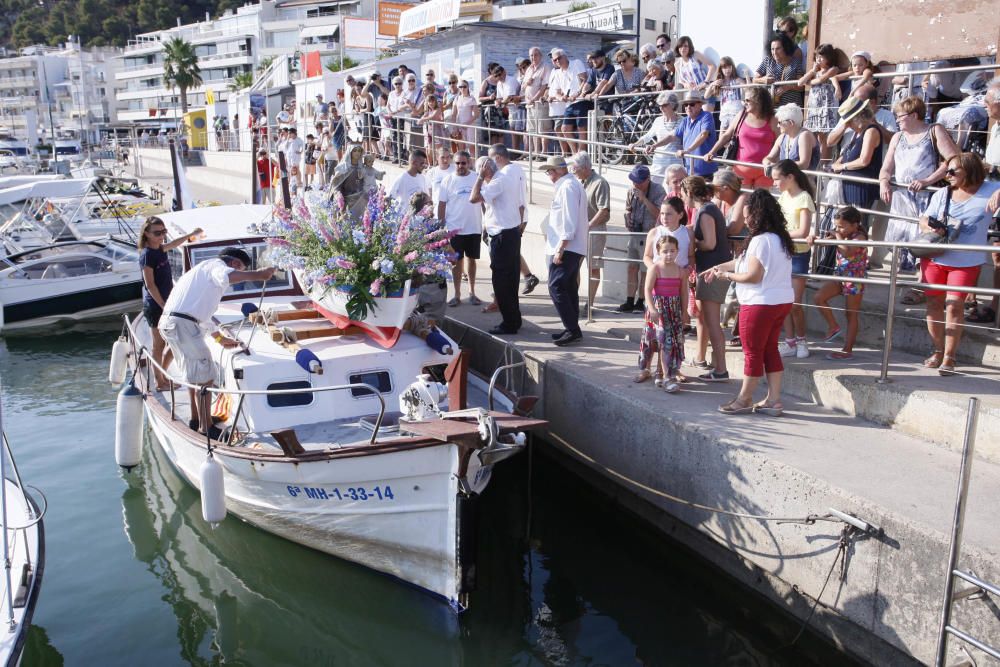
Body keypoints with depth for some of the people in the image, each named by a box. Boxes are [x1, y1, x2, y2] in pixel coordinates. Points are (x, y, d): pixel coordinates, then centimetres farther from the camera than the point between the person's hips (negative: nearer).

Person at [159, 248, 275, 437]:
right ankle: (206, 428, 4)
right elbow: (226, 277, -29)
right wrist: (256, 274, -24)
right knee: (204, 377, -3)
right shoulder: (217, 264, -1)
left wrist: (220, 338, 41)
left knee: (194, 373, 24)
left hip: (170, 322, 10)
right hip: (183, 324, -10)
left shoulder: (205, 270, 29)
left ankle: (196, 419, 36)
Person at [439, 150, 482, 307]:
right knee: (456, 261, 4)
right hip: (454, 229, -1)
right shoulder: (448, 179, -3)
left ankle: (472, 292, 23)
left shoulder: (477, 178, 1)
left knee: (471, 259, 11)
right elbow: (441, 204, -1)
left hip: (474, 228, 1)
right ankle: (457, 295, 14)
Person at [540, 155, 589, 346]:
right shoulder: (573, 184, 17)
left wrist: (560, 249, -21)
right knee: (569, 288, 13)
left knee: (556, 287, -10)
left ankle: (572, 329, -10)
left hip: (566, 247, -10)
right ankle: (572, 329, 19)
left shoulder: (567, 187, -15)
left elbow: (569, 221, -21)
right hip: (575, 248, 10)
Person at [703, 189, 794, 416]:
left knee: (753, 352, 3)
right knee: (770, 349, 14)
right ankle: (773, 400, 18)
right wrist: (719, 267, 21)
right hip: (782, 302, 9)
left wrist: (727, 275, -6)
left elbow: (752, 276, -21)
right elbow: (745, 261, 19)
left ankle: (744, 400, 15)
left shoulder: (760, 240, -19)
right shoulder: (780, 238, 12)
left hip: (760, 304, -9)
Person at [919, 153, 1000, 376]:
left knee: (954, 306, -8)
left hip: (966, 262, -3)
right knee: (934, 303, 8)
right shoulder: (942, 194, 3)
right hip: (935, 257, 3)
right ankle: (938, 351, 25)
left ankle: (949, 358, 1)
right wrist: (929, 228, -20)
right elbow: (924, 219, 2)